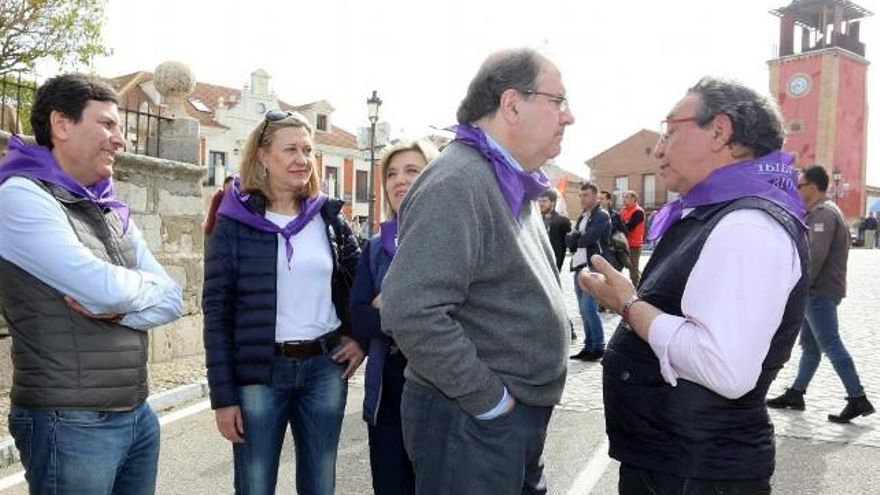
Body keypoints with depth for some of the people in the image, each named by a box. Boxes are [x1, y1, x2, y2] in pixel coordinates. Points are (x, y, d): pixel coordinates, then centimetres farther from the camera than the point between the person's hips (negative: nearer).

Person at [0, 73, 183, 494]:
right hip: (69, 423, -7)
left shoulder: (114, 212, 11)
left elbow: (171, 299, 5)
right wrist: (144, 286, -2)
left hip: (137, 414, 7)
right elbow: (105, 287, -23)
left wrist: (117, 309, -13)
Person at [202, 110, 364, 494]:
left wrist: (362, 337, 4)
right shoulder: (234, 223, -4)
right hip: (259, 374, -3)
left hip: (326, 368, 3)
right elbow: (217, 311, -6)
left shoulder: (328, 216, 6)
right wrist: (223, 395, -8)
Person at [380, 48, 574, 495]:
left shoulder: (512, 185, 11)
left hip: (520, 418, 9)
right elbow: (411, 312, -30)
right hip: (471, 420, -9)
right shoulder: (457, 182, -21)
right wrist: (492, 400, -20)